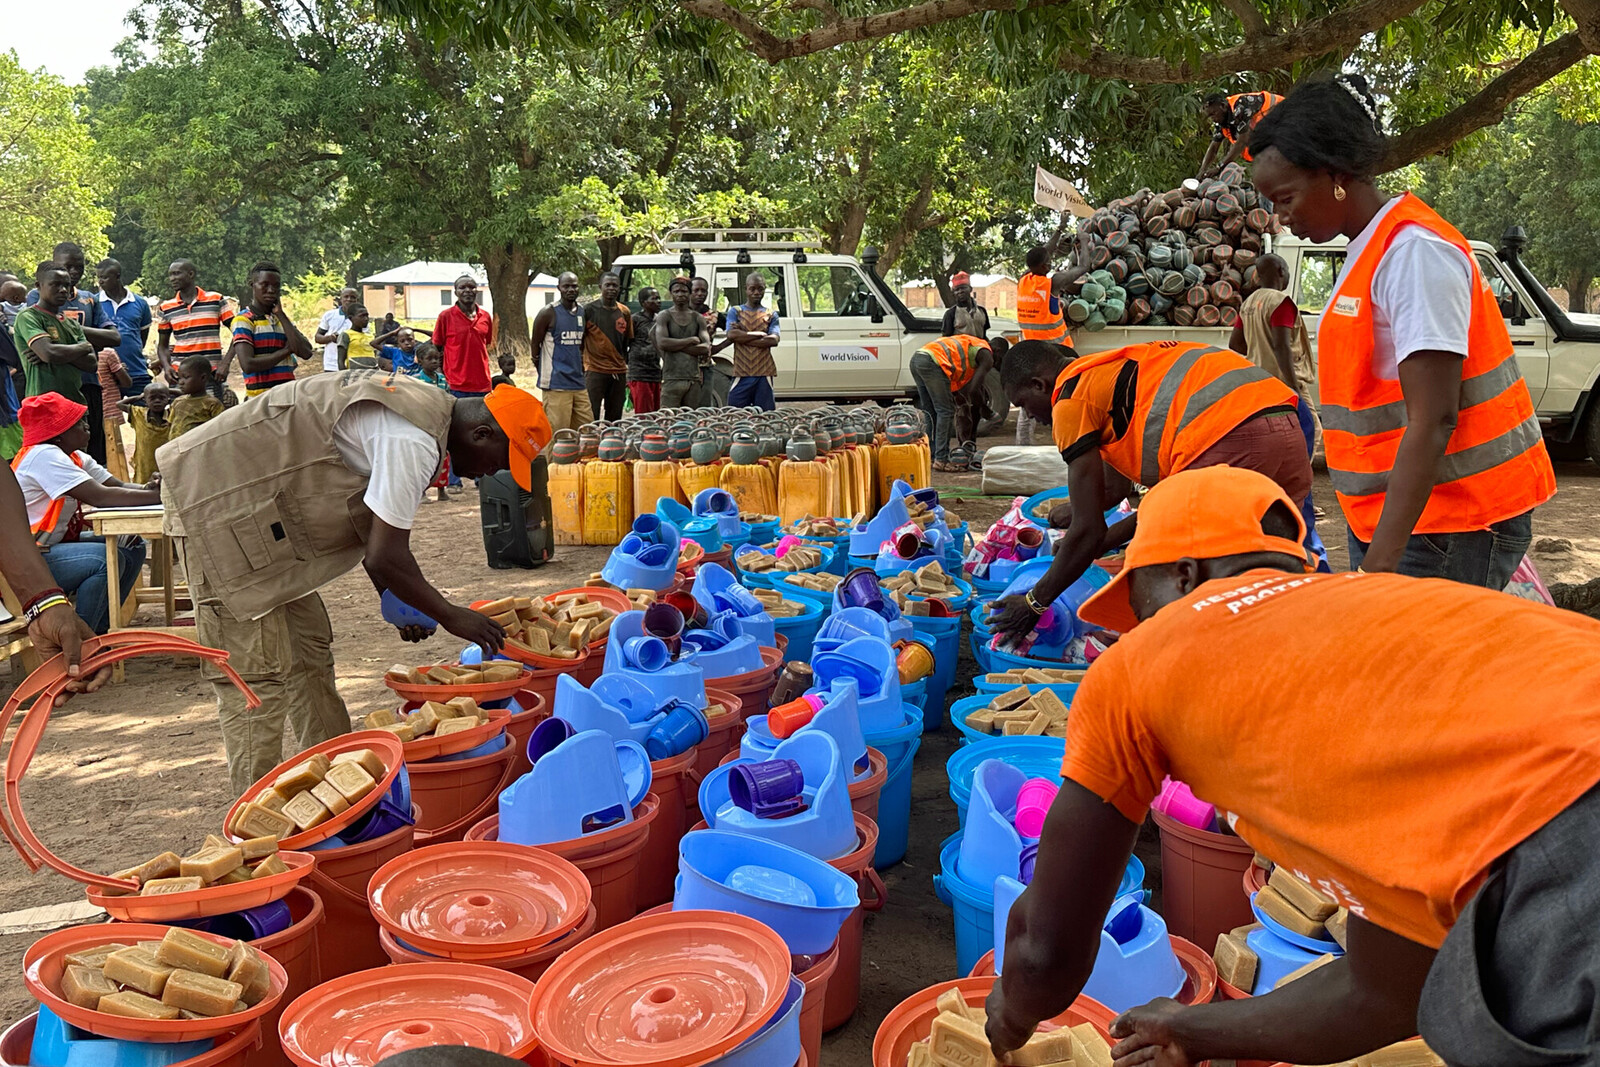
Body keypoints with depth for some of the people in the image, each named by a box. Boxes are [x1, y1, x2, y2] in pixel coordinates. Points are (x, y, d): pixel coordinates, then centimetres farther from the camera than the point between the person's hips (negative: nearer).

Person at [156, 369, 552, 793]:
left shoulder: (427, 408, 8)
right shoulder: (413, 442, -24)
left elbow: (372, 528, 15)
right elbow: (385, 557, -23)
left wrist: (398, 601, 11)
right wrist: (450, 615, -9)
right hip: (219, 500, -11)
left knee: (309, 649, 15)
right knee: (257, 674, -9)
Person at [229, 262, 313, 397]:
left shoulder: (283, 319, 17)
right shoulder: (243, 320, -2)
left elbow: (306, 353, -1)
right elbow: (247, 365, -16)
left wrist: (281, 315, -1)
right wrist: (286, 351, -6)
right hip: (260, 398, -6)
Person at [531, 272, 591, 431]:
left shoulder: (582, 312, 14)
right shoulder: (549, 312, -6)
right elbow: (535, 345, -2)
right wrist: (545, 376, 0)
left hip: (578, 383, 7)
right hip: (556, 384, -7)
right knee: (557, 432, -9)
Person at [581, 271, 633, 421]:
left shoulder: (625, 312, 11)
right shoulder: (589, 310, -2)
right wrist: (580, 367, -3)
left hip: (619, 373, 4)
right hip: (595, 371, -4)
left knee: (615, 417, 6)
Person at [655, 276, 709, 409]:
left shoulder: (698, 318, 14)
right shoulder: (664, 317, 6)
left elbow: (706, 348, 1)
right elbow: (662, 343, -12)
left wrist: (675, 346, -5)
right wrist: (691, 340, -6)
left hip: (694, 379, 3)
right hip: (671, 379, -3)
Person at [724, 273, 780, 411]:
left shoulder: (771, 314, 13)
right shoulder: (735, 312, 11)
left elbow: (774, 340, -3)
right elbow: (731, 334, -7)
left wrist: (743, 336, -7)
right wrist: (760, 334, -7)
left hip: (764, 373, 1)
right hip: (741, 372, -1)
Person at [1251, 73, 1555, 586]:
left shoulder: (1414, 251, -15)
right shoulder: (1367, 254, 15)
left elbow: (1433, 422, -21)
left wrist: (1381, 560, -26)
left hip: (1453, 528, -9)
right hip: (1393, 517, 9)